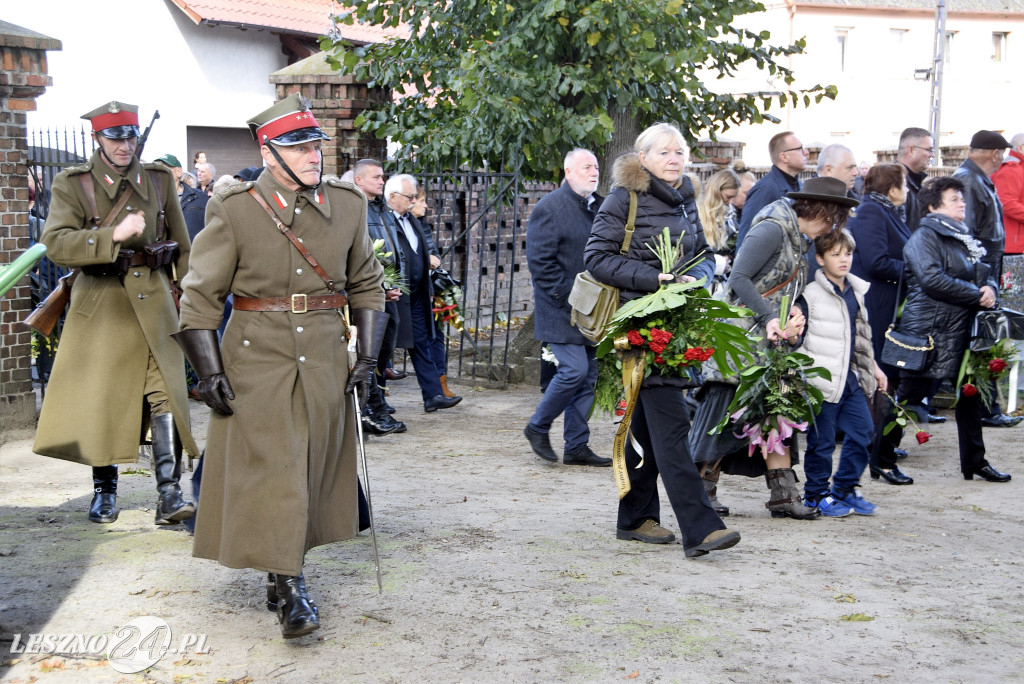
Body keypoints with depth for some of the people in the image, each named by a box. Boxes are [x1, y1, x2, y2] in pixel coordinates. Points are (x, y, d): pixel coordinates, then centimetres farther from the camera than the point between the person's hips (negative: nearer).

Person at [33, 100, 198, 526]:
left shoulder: (159, 179, 8)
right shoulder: (71, 184, -1)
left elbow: (182, 246, 14)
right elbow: (56, 243, -15)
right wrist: (114, 235, -24)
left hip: (154, 299, 2)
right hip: (100, 303, -1)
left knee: (166, 394, -8)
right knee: (99, 399, 2)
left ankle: (169, 495, -7)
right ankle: (104, 491, 19)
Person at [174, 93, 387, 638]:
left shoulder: (347, 206, 4)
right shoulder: (234, 210, -6)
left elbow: (367, 284, 14)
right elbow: (201, 295, -2)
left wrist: (367, 357, 7)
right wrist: (209, 371, -8)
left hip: (324, 359, 4)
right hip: (257, 359, -4)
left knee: (313, 469, 9)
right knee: (271, 468, -7)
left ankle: (283, 569, 26)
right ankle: (289, 590, -1)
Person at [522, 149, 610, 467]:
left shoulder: (601, 206, 13)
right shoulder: (550, 208, -9)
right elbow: (541, 261, -14)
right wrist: (568, 297, -17)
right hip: (562, 310, -7)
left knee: (589, 375, 7)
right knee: (574, 370, -13)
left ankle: (576, 446, 15)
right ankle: (537, 427, 8)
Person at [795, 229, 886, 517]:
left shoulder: (856, 290, 12)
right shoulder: (810, 294, -10)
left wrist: (873, 367, 25)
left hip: (851, 377, 7)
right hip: (822, 380, -7)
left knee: (863, 430, 7)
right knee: (821, 439, 0)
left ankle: (845, 488, 21)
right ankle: (816, 493, 16)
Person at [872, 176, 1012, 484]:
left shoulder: (963, 236, 17)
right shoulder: (924, 237, -9)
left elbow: (984, 272, 21)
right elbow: (932, 279, -22)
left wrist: (989, 288, -4)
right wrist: (977, 296, -16)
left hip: (963, 330, 8)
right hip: (929, 331, -8)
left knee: (970, 395, 12)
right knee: (908, 396, -2)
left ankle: (974, 461, 24)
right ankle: (881, 461, 7)